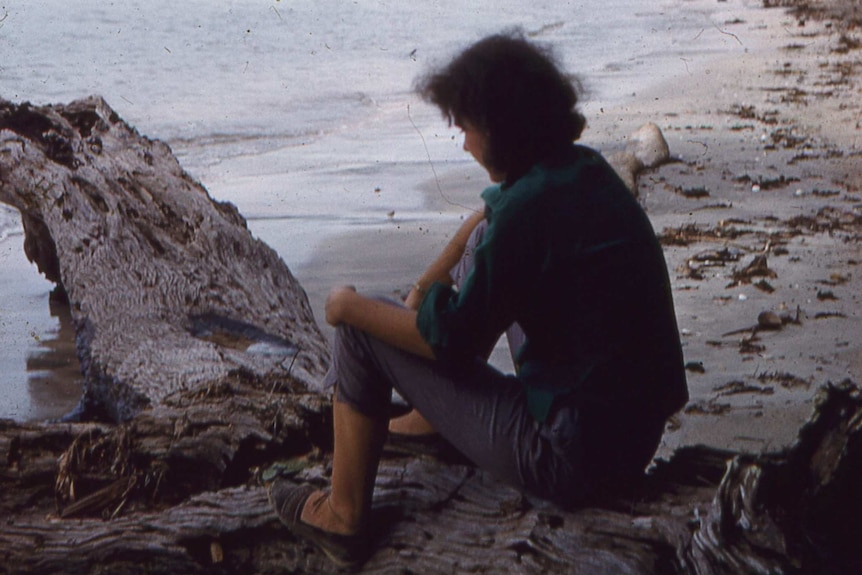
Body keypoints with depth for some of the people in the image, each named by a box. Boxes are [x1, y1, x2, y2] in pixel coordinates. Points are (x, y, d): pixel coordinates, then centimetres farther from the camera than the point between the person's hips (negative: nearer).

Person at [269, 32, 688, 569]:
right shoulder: (583, 168, 3)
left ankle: (342, 518, 15)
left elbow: (447, 341, -15)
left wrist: (350, 306, 0)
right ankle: (431, 417, 36)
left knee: (361, 333, -1)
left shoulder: (529, 207, -24)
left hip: (572, 459, -9)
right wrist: (423, 290, 23)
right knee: (484, 244, 23)